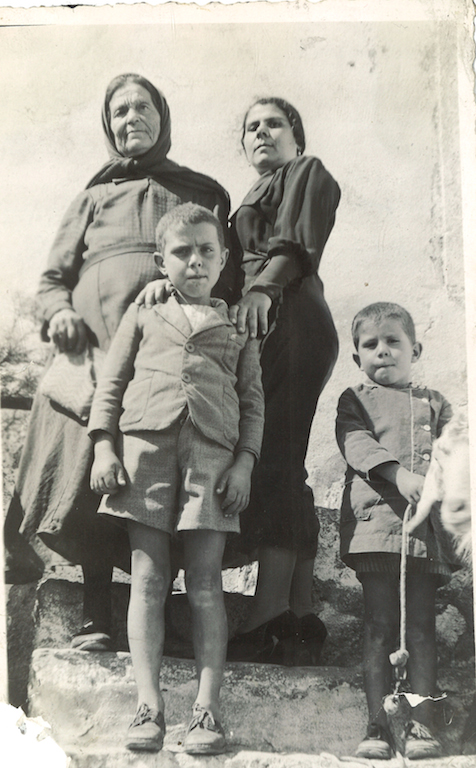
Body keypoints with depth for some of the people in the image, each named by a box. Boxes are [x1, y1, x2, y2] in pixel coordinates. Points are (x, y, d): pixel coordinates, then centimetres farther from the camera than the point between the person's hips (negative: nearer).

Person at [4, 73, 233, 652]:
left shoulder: (203, 193, 25)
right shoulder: (93, 198, 27)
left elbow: (225, 277, 19)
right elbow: (53, 277, 21)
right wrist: (59, 313, -2)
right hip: (97, 344, 1)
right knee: (93, 471, -11)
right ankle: (96, 613, -5)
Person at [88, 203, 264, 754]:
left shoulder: (237, 326, 17)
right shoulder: (142, 314, 18)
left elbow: (252, 401, 13)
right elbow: (110, 384, 13)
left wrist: (244, 461, 0)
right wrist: (104, 447, 1)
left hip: (213, 452, 0)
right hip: (144, 444, 0)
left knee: (205, 581, -2)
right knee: (147, 578, -2)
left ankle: (206, 708, 0)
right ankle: (148, 705, 0)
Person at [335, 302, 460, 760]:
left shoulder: (433, 404, 22)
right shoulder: (355, 400, 15)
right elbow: (357, 444, -4)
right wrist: (399, 474, -20)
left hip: (427, 525, 2)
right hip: (375, 520, -2)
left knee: (421, 627, -1)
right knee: (379, 626, -3)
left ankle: (422, 726, 1)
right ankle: (377, 727, 1)